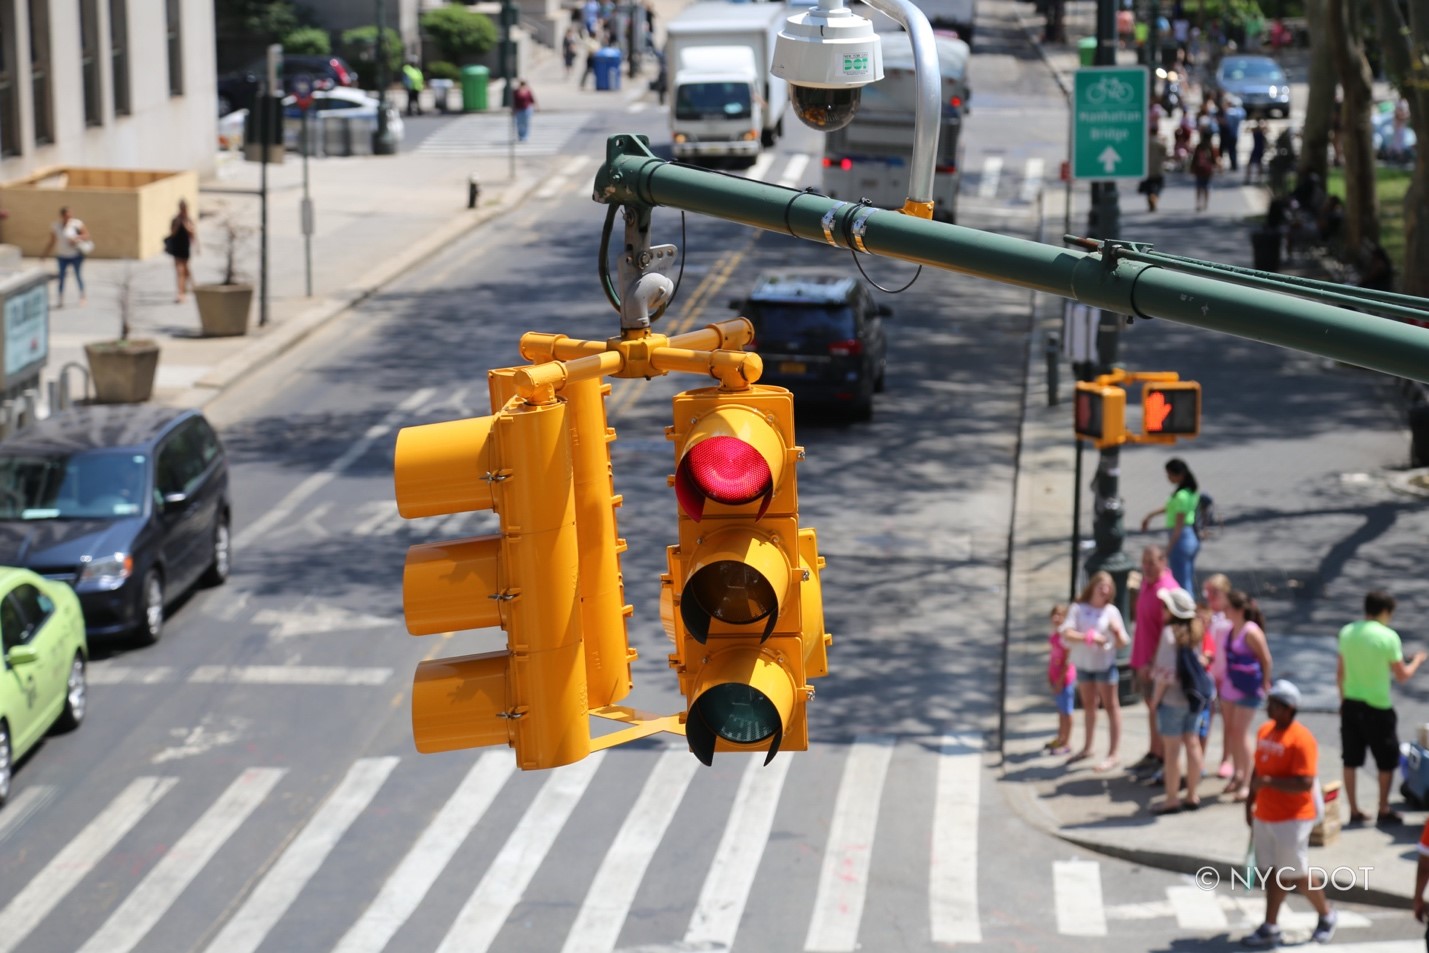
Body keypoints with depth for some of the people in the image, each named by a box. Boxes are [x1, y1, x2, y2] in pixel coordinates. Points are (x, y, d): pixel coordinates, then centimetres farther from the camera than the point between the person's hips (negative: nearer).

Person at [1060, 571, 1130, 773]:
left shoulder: (1111, 611, -6)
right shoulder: (1078, 608, -3)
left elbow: (1122, 643, -6)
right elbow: (1066, 634, -15)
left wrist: (1117, 632, -27)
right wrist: (1089, 637, -25)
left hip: (1104, 664, -3)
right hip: (1083, 663, 3)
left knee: (1111, 706, -2)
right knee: (1088, 705, 18)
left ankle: (1112, 755, -3)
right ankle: (1087, 748, 32)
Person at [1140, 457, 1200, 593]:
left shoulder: (1181, 495, -21)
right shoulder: (1191, 490, 6)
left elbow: (1179, 526, -21)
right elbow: (1173, 507, 22)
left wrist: (1168, 549, -17)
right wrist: (1151, 514, 28)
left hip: (1181, 538, -9)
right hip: (1192, 537, 9)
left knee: (1182, 584, -3)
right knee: (1189, 582, 17)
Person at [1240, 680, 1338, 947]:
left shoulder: (1301, 739, -20)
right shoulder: (1265, 731, 7)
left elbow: (1305, 783, -26)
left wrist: (1268, 782, -29)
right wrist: (1251, 802, 17)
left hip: (1292, 819, -7)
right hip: (1265, 816, 7)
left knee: (1296, 875, 2)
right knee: (1275, 873, 12)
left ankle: (1326, 915, 24)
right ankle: (1270, 928, 17)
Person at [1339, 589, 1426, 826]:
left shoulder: (1347, 633, 2)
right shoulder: (1388, 637, -14)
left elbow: (1340, 672, 9)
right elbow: (1402, 676, -9)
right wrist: (1417, 660, 10)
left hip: (1350, 705, 5)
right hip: (1377, 708, -5)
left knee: (1351, 760, 10)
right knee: (1387, 761, 10)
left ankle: (1354, 811, 15)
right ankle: (1384, 811, 16)